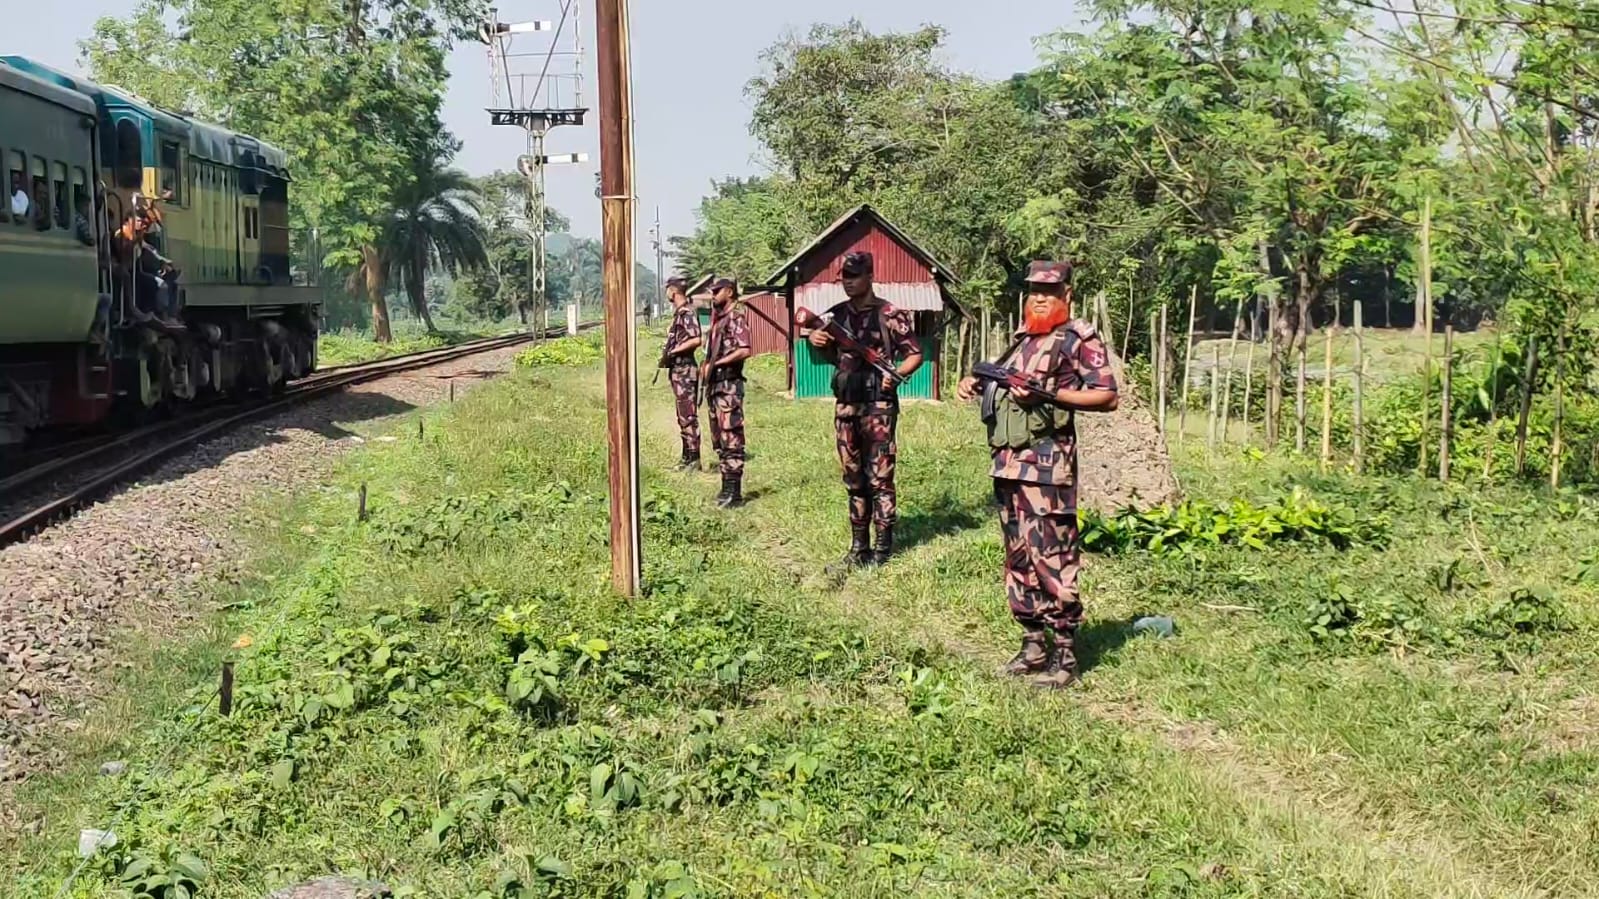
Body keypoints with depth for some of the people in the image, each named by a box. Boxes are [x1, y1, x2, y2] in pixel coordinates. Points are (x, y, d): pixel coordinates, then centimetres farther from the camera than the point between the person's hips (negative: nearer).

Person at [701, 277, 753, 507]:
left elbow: (745, 350, -21)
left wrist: (716, 363, -16)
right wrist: (706, 366, 5)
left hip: (729, 385, -10)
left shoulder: (736, 317, -10)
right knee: (718, 439, 12)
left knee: (731, 438, -9)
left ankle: (734, 492, -8)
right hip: (715, 385, 10)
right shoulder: (718, 317, 17)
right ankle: (726, 487, 19)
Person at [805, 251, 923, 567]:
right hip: (845, 406, 6)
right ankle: (859, 547, 17)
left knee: (880, 478, -3)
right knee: (854, 480, 11)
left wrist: (896, 374, -21)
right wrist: (817, 342, -2)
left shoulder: (890, 315, -6)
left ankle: (883, 549, 3)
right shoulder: (836, 315, 10)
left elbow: (915, 354, -2)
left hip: (878, 407, -6)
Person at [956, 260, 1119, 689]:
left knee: (1050, 557, -9)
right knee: (1018, 557, 11)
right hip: (1007, 461, 8)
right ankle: (1033, 644, 19)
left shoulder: (1080, 338, -2)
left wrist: (1048, 394, -17)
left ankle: (1064, 656, -3)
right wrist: (975, 383, 9)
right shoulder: (1022, 338, 20)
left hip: (1047, 464, -8)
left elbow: (1108, 397, -8)